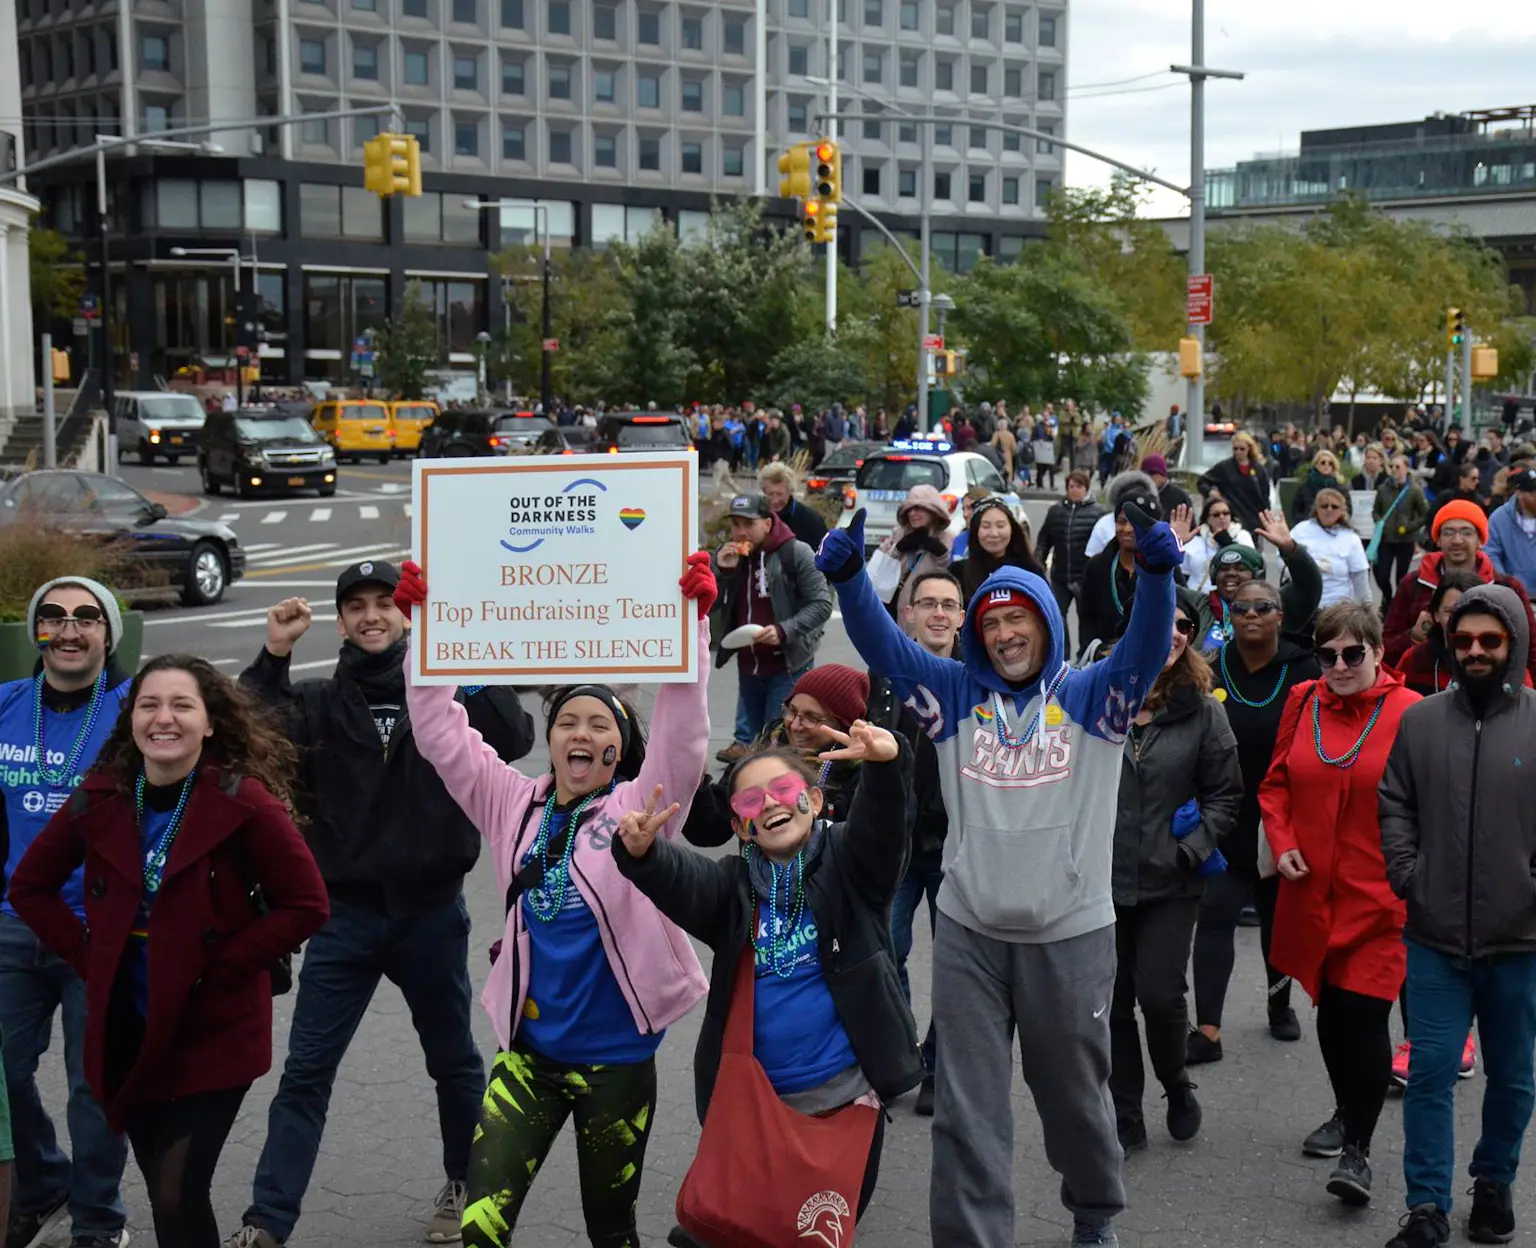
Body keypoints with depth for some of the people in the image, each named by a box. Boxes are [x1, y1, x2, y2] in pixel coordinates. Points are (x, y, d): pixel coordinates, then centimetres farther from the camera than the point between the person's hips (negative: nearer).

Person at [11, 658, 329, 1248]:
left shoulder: (243, 801, -13)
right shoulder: (101, 800, -1)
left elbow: (305, 905, -12)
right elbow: (30, 885, 11)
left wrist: (220, 971, -15)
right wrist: (88, 955, 0)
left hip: (213, 1034, -4)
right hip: (126, 1031, 4)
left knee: (178, 1198, -10)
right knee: (163, 1195, 14)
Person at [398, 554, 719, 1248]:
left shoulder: (640, 808, -5)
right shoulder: (516, 806, 4)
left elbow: (682, 734, -18)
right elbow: (442, 735, 3)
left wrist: (691, 619, -28)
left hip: (618, 1057, -2)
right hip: (529, 1052, 2)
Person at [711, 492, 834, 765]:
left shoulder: (795, 553, -12)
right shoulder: (728, 556, 6)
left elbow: (822, 604, -13)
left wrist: (784, 630, -26)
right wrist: (721, 571, -13)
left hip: (788, 665, -6)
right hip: (747, 664, 6)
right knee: (749, 733, 15)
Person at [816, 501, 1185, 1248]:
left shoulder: (1092, 697, -3)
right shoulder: (958, 696, 2)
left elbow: (1147, 645, -20)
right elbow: (880, 643, -8)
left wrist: (1156, 572, -39)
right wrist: (848, 576, -26)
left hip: (1071, 935, -1)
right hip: (968, 935, 1)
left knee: (1075, 1092, 19)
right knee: (968, 1108, 5)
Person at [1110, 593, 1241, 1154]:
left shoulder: (1202, 709, -1)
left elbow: (1225, 793, 5)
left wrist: (1193, 847, -6)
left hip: (1171, 882, -1)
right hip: (1102, 877, 1)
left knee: (1159, 994, -7)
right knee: (1111, 1001, 7)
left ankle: (1177, 1087, 23)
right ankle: (1124, 1117, 22)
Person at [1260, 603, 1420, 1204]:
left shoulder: (1409, 712, -10)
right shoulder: (1303, 702, 4)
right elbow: (1276, 782, 14)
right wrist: (1282, 842, 1)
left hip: (1378, 896, -5)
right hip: (1313, 890, 5)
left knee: (1364, 1014, -9)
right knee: (1330, 1008, 18)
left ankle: (1357, 1150, 2)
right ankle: (1347, 1112, 40)